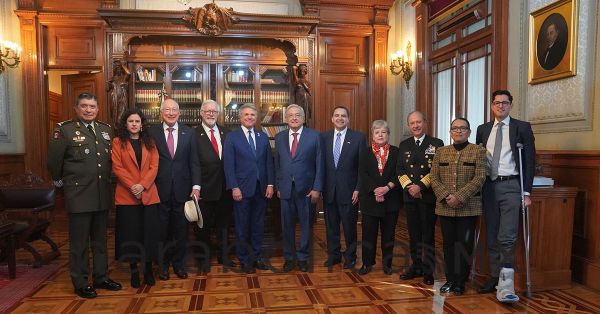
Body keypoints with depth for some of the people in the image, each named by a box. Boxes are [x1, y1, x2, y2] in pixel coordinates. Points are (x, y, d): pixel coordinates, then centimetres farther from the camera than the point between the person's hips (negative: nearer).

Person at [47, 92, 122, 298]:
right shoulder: (65, 129, -6)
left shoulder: (106, 130, 10)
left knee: (100, 239, 15)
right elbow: (53, 160, -6)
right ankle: (80, 283, 19)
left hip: (102, 194, 5)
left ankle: (101, 277, 28)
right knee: (79, 241, 5)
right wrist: (60, 181, 4)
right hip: (78, 195, -5)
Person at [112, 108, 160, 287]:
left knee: (149, 232, 4)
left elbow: (154, 166, 2)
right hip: (126, 195, -1)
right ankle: (133, 270, 17)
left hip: (149, 194, 2)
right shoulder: (118, 142, 5)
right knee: (130, 233, 4)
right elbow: (117, 167, -3)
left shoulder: (149, 142, 11)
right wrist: (132, 186, -14)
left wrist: (142, 185, -12)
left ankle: (148, 269, 16)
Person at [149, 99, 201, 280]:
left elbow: (194, 162, 1)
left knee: (181, 230, 11)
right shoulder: (152, 132, 0)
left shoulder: (189, 132, 4)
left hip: (182, 189, 1)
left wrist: (196, 186, -6)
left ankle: (179, 264, 27)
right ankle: (163, 265, 27)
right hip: (160, 189, -1)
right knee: (162, 231, 10)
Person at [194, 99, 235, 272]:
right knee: (203, 226, 10)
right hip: (205, 188, -4)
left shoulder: (226, 133, 6)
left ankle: (223, 256, 33)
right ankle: (204, 258, 28)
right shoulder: (194, 135, -7)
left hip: (225, 188, 4)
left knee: (223, 223, 17)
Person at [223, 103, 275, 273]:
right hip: (242, 189, -3)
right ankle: (244, 260, 20)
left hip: (261, 189, 4)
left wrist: (270, 184, 0)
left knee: (258, 225, 11)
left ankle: (257, 257, 24)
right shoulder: (232, 137, -1)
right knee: (242, 226, 7)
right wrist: (234, 187, -13)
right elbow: (229, 165, -6)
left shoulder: (263, 137, 10)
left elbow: (269, 162, 8)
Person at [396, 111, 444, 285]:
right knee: (413, 234, 11)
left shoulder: (436, 144, -1)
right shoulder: (404, 145, 12)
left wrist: (420, 186, -14)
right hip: (409, 195, 4)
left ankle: (428, 271, 12)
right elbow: (399, 170, 7)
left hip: (428, 195, -4)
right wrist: (409, 186, -8)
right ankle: (416, 266, 23)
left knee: (428, 234, 2)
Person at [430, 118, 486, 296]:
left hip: (468, 207, -2)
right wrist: (446, 197, -10)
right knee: (448, 244, 9)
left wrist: (459, 197, -16)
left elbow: (479, 178, -8)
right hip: (445, 207, 3)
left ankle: (460, 282, 15)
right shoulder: (441, 152, 10)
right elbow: (434, 178, 4)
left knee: (465, 244, 2)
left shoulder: (478, 151, 2)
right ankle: (450, 279, 20)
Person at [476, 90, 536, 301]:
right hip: (488, 186, 4)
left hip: (511, 186, -4)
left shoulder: (522, 128, 2)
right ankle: (495, 278, 20)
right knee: (492, 237, 9)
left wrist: (527, 192, -6)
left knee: (507, 237, -11)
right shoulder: (483, 129, 13)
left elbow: (529, 161, 0)